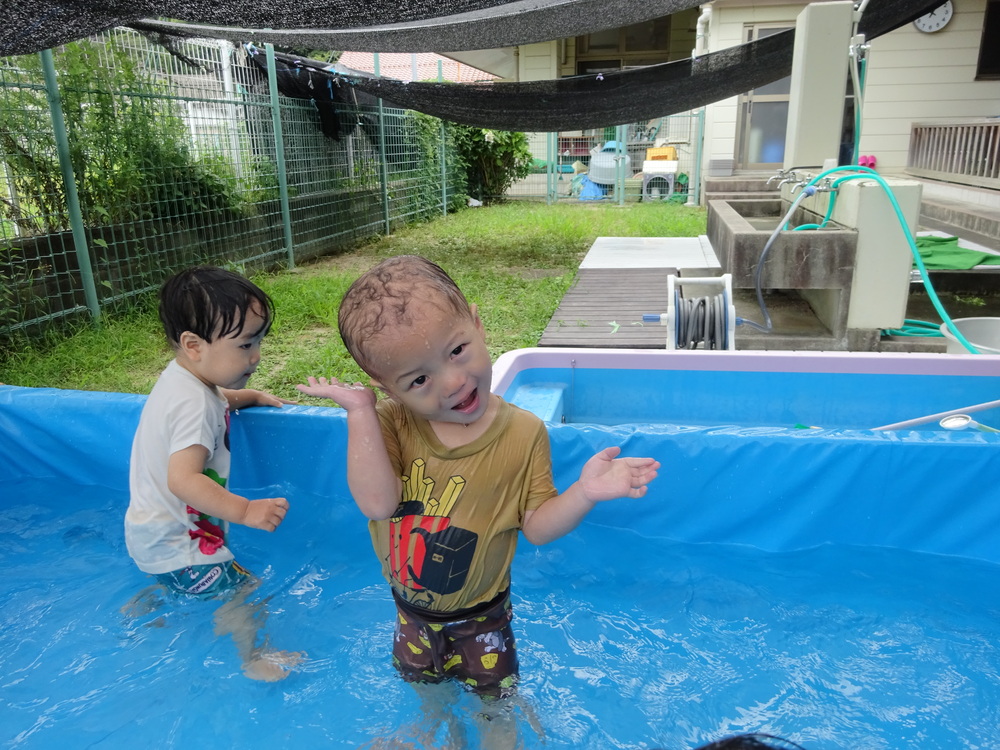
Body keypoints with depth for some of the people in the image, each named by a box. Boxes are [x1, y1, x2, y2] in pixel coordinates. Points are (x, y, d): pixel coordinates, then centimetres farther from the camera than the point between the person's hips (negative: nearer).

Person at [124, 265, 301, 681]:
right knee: (242, 591, -4)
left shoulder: (182, 378, 0)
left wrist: (250, 396, 12)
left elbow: (216, 398, 26)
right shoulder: (193, 405, -32)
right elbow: (184, 480, -41)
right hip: (174, 544, -10)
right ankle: (252, 659, 14)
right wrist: (246, 510, -47)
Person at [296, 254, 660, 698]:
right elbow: (377, 503, -35)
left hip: (480, 616, -2)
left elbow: (537, 526, -17)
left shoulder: (523, 434, -23)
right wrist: (358, 410, -35)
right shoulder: (390, 425, -20)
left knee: (496, 695, 21)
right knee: (423, 685, 30)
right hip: (411, 611, 3)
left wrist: (583, 492, -36)